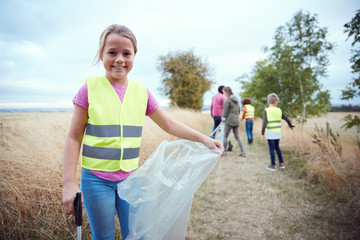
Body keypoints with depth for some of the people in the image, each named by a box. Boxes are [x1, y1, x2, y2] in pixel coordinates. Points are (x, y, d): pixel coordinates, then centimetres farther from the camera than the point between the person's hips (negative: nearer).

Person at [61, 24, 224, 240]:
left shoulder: (142, 92, 0)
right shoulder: (90, 89, -7)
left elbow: (169, 125, 8)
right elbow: (74, 137, -4)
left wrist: (204, 139, 1)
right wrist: (68, 183, -8)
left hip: (130, 178, 3)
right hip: (96, 179, -2)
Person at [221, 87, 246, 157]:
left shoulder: (227, 100, -11)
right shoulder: (236, 100, 12)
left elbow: (225, 111, -9)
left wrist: (223, 119, 4)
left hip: (229, 120, -7)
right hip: (237, 120, 7)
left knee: (225, 136, 4)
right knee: (237, 136, 11)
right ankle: (243, 152, 7)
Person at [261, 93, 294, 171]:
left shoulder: (266, 111, -11)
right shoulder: (279, 110, 3)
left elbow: (264, 123, -18)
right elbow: (287, 119, 12)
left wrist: (262, 133, -12)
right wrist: (290, 125, 32)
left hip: (270, 133, -5)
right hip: (278, 132, 5)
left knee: (271, 149, 4)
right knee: (277, 147, 20)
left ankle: (273, 165, 12)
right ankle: (281, 163, 26)